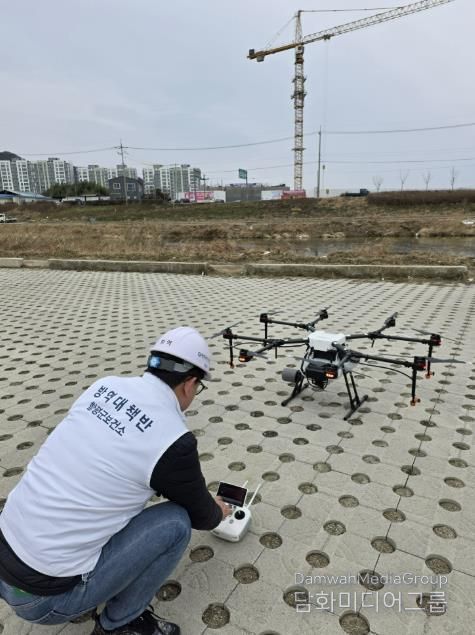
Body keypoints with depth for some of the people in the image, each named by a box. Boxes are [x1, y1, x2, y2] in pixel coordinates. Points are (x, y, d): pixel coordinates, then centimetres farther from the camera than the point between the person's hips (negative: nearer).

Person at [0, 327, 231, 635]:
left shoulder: (106, 386, 0)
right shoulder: (174, 439, -19)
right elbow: (200, 515, 1)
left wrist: (187, 477, 28)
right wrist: (218, 512, 25)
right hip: (45, 596, -7)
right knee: (176, 522, -5)